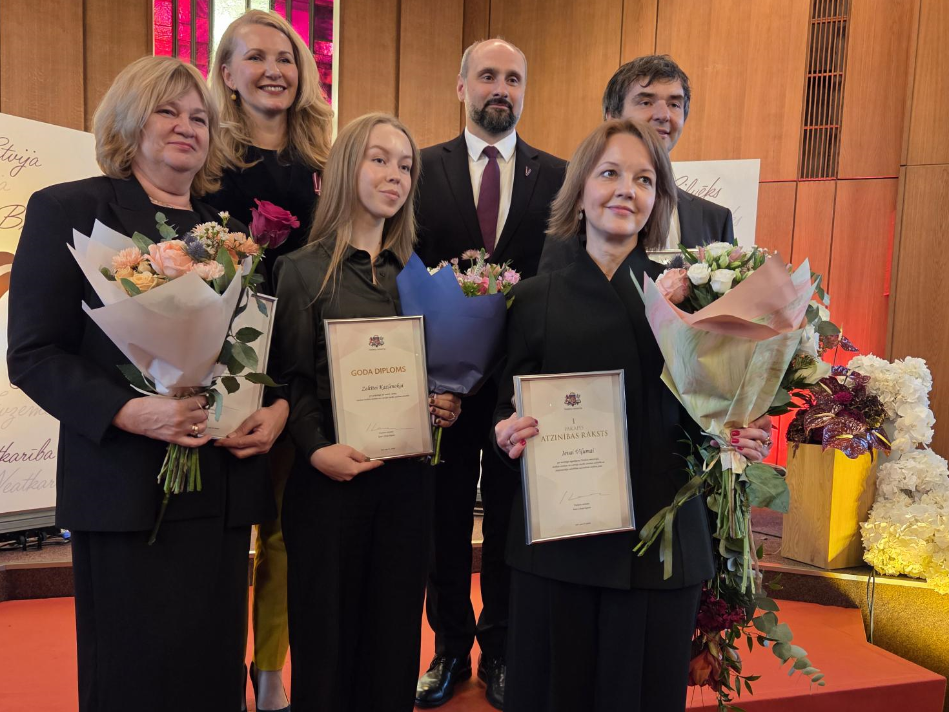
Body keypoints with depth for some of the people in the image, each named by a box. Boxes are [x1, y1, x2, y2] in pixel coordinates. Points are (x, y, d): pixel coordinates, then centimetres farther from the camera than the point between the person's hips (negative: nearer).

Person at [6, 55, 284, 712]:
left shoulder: (229, 226, 15)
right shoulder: (68, 209, 1)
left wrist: (279, 406, -4)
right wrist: (128, 411, -20)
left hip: (226, 484, 4)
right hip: (129, 488, -4)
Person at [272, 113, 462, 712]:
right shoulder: (304, 270, -1)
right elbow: (292, 379, -4)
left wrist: (448, 404, -5)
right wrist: (317, 449, -18)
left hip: (408, 476, 4)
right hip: (330, 476, -3)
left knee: (396, 633, 13)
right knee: (326, 636, 9)